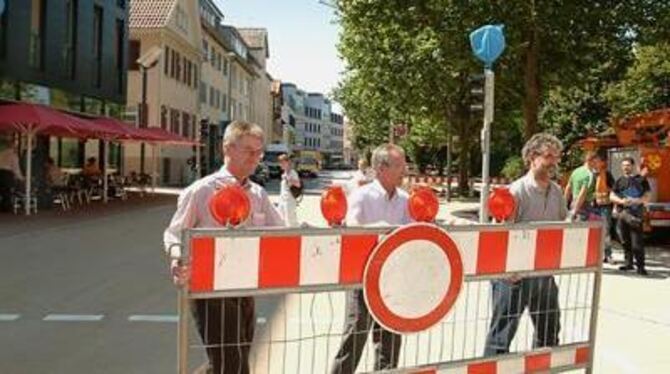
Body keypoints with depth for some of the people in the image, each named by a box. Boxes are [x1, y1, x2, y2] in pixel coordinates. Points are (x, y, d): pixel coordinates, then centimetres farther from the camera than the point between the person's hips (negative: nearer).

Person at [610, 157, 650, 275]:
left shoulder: (641, 180, 5)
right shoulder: (620, 181, 13)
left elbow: (646, 197, 2)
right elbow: (612, 196, 8)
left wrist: (636, 200, -16)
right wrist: (621, 201, -11)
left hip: (636, 214, -3)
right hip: (622, 214, 3)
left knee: (637, 242, -9)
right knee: (625, 241, 8)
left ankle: (640, 266, -4)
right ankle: (628, 263, 20)